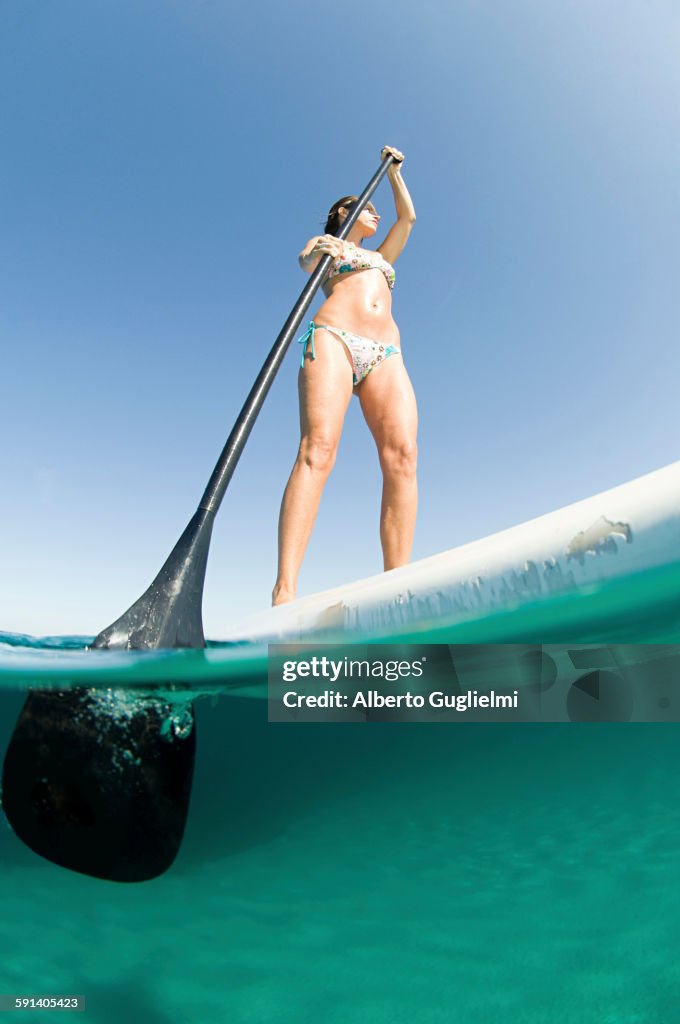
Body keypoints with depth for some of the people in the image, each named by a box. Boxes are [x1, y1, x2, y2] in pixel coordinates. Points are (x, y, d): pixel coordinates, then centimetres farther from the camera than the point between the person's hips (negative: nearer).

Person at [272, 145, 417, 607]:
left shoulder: (381, 257, 42)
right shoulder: (325, 243, 28)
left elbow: (408, 217, 46)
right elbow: (306, 260, 7)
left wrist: (393, 170, 52)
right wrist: (320, 250, -12)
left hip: (386, 356, 5)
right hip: (332, 340, -4)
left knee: (402, 455, -22)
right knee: (317, 449, -28)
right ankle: (284, 592, -38)